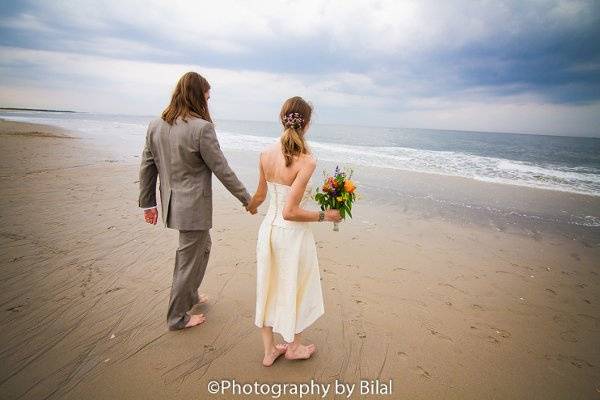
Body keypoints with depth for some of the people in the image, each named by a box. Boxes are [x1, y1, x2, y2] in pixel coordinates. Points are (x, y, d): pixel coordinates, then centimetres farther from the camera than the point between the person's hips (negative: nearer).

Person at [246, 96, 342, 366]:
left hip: (268, 228, 5)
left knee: (268, 287, 19)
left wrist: (251, 206, 31)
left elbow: (260, 195, 8)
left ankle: (269, 350, 37)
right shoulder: (306, 161, -22)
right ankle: (293, 347, 40)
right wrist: (324, 215, -10)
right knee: (294, 288, 18)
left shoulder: (266, 154, -5)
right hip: (293, 233, -5)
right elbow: (290, 212, -24)